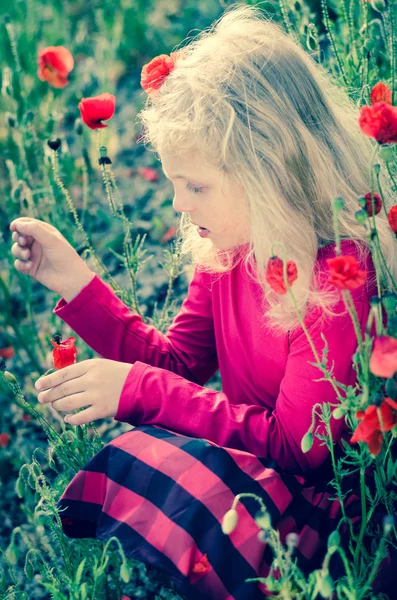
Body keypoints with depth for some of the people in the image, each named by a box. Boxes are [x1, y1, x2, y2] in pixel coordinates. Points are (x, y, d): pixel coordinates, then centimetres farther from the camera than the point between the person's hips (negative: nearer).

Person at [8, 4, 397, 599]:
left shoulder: (338, 272, -24)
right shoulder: (224, 250, 0)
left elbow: (296, 445, -23)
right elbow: (176, 363, 7)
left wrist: (139, 391, -25)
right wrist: (74, 280, -2)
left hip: (322, 504, -7)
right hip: (245, 471, 7)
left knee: (145, 468, -27)